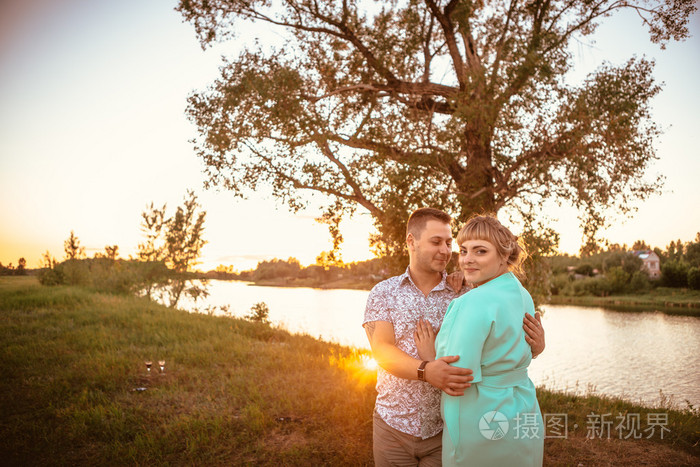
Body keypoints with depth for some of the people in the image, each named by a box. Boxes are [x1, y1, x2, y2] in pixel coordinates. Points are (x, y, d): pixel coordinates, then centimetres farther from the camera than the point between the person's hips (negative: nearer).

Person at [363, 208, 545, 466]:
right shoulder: (383, 293, -3)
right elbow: (382, 350, -15)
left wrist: (533, 346, -23)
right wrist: (426, 371, -33)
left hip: (446, 428, 0)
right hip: (393, 426, 0)